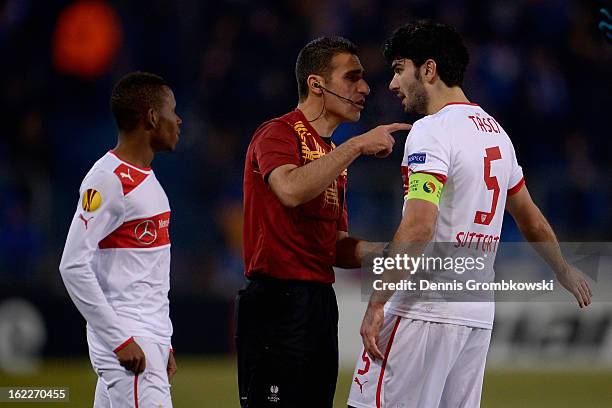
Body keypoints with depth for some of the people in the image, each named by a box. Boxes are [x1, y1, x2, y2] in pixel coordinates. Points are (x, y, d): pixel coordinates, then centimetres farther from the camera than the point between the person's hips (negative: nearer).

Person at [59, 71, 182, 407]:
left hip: (150, 340, 9)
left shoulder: (146, 178, 18)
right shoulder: (108, 179, -12)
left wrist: (164, 343, 21)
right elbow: (74, 266, -18)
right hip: (129, 343, -9)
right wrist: (121, 340, -19)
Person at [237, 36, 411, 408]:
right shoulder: (277, 134, -6)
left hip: (321, 303, 9)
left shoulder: (334, 155, 21)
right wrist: (357, 146, -23)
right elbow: (291, 190, -29)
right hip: (279, 303, -9)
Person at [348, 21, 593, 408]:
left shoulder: (431, 131, -10)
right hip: (478, 314, 8)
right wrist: (564, 269, 44)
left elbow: (417, 229, -21)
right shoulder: (496, 132, 16)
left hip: (425, 312, -8)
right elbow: (532, 219, 27)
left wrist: (377, 304, -20)